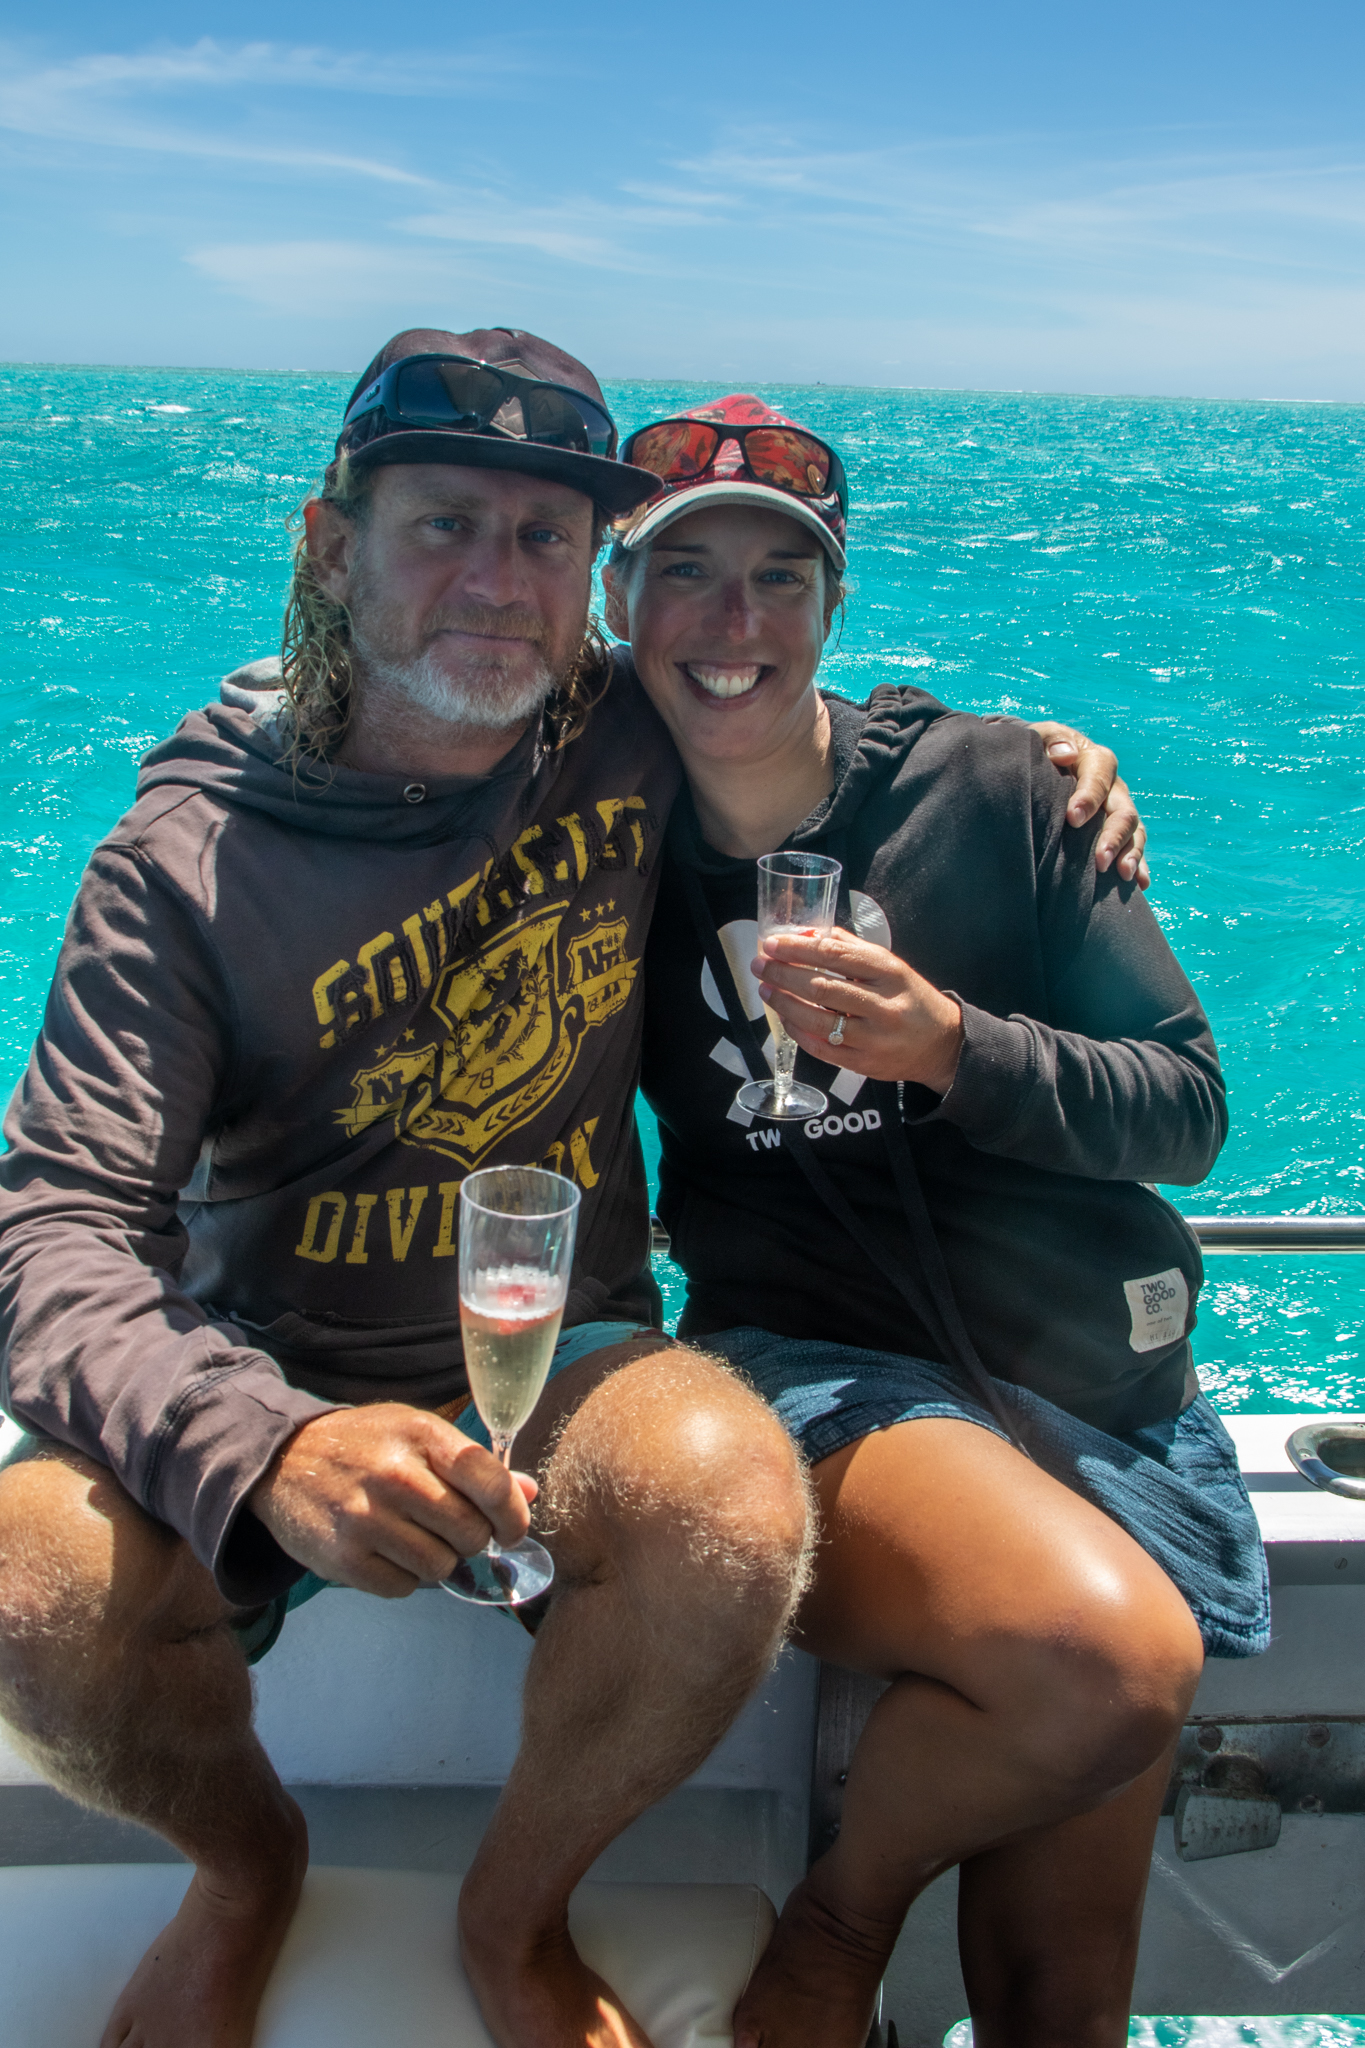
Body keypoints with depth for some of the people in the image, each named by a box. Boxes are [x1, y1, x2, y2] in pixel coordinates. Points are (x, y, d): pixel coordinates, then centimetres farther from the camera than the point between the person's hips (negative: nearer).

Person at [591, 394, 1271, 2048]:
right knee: (1100, 1652, -33)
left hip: (1098, 1393, 2)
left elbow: (1189, 1108, -1)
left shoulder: (990, 789, -1)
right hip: (814, 1367, -2)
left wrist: (956, 1049, -16)